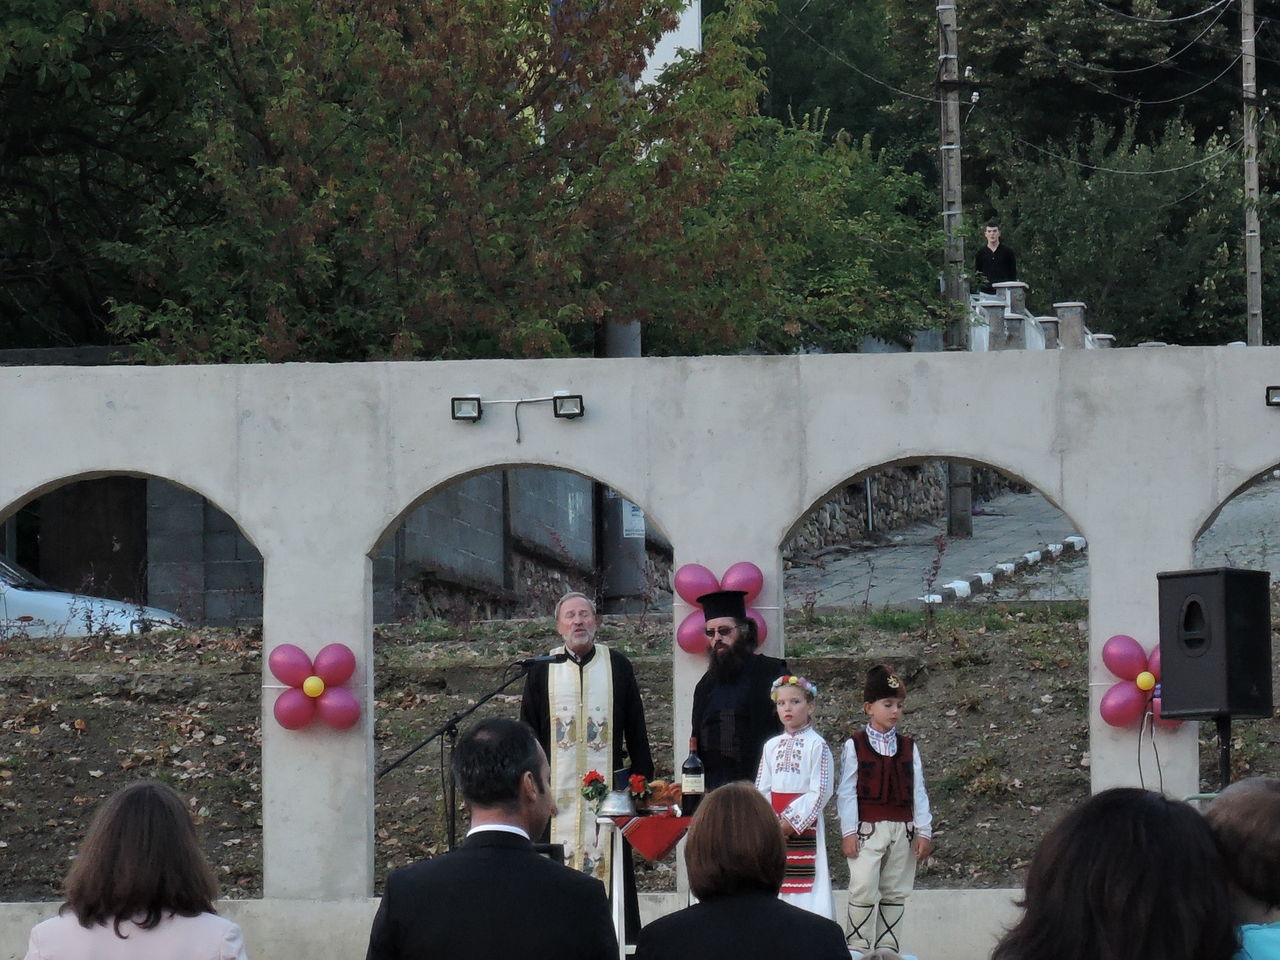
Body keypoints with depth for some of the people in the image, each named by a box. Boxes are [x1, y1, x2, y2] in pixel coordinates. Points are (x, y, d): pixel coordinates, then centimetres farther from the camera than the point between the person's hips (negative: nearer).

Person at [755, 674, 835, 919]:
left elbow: (821, 791, -10)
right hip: (774, 826, 5)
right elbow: (762, 788, 10)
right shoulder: (772, 746, 11)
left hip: (804, 824, -5)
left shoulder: (816, 745, -5)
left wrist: (791, 821, -14)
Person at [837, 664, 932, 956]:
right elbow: (847, 791, -3)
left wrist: (923, 830, 3)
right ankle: (857, 948, -3)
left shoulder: (908, 748, 9)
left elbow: (918, 791, 8)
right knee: (863, 889, -10)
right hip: (867, 829, -4)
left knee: (896, 892, 7)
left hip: (902, 830, 4)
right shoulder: (854, 746, -1)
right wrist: (849, 831, -9)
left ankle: (887, 947, 15)